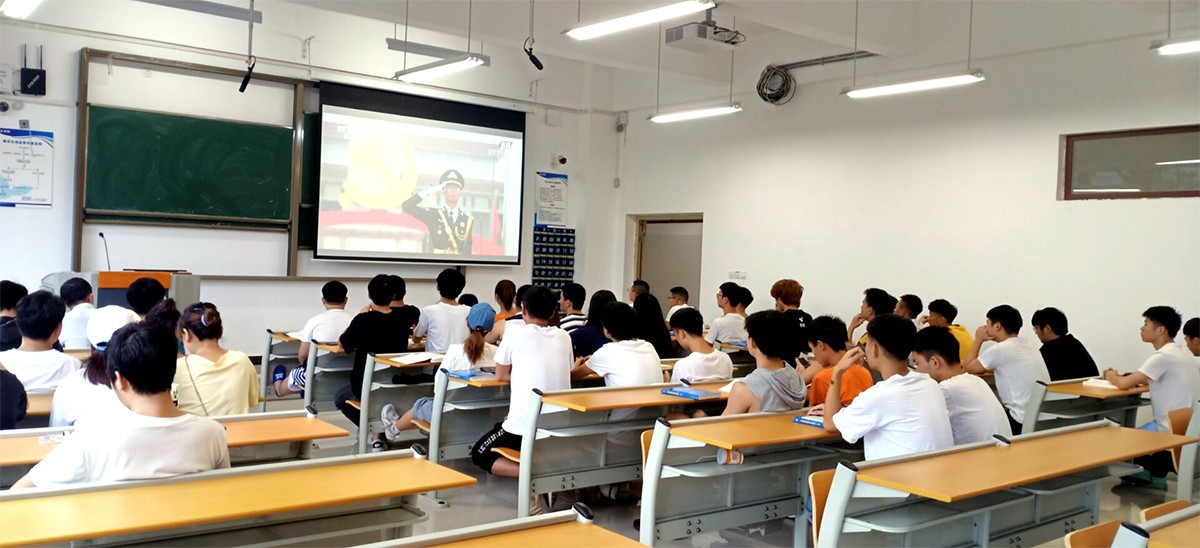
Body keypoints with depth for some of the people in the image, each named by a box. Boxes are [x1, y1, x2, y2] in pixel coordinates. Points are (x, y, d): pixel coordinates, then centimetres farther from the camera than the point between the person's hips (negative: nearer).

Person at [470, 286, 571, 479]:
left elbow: (501, 376, 5)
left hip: (525, 427, -6)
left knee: (479, 453, 18)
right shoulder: (564, 337, 7)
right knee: (500, 427, 34)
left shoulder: (515, 332, -5)